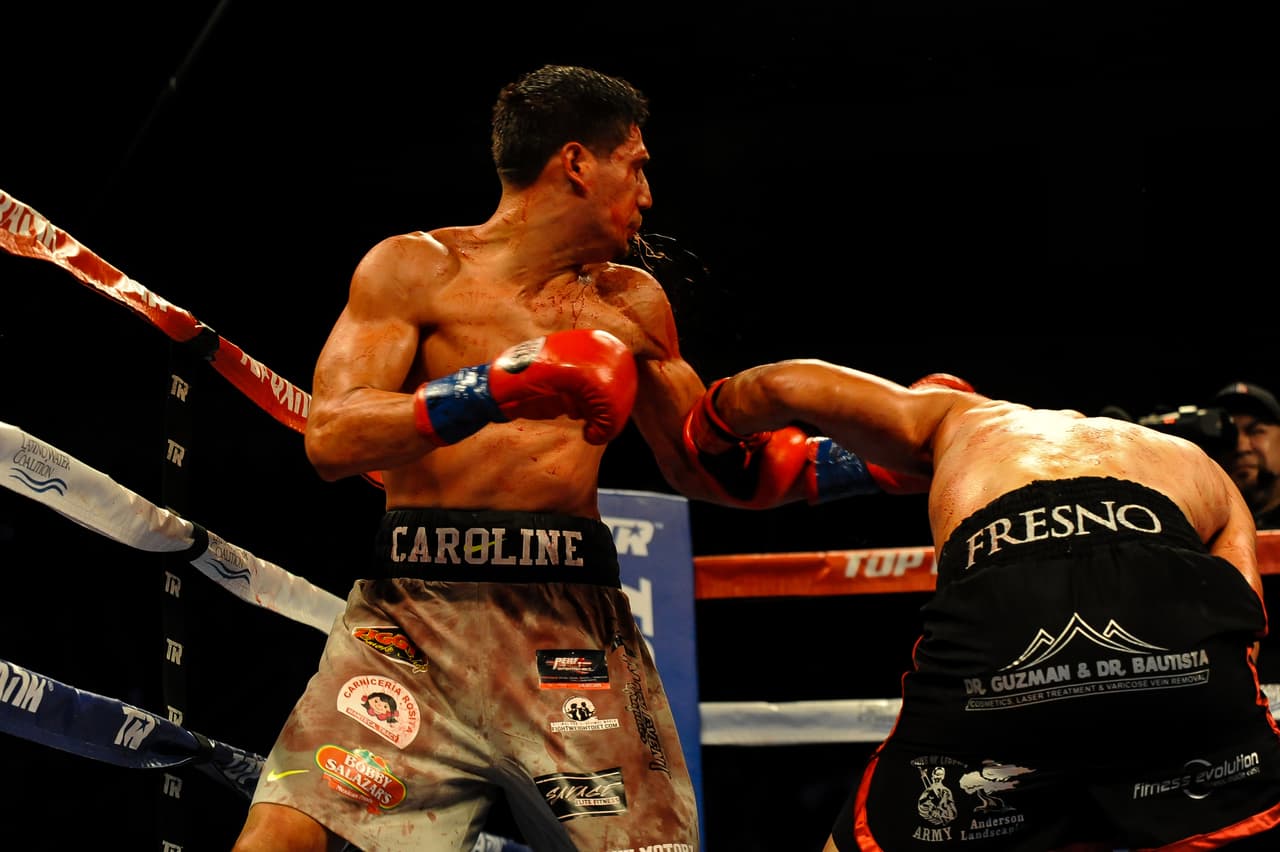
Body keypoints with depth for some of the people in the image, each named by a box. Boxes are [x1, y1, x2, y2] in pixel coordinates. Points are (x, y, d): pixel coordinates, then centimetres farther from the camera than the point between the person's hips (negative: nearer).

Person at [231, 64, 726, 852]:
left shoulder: (631, 302, 17)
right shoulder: (416, 269, 4)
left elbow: (704, 471, 25)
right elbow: (330, 440, -9)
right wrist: (500, 385, -18)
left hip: (573, 619, 3)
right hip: (416, 606, -3)